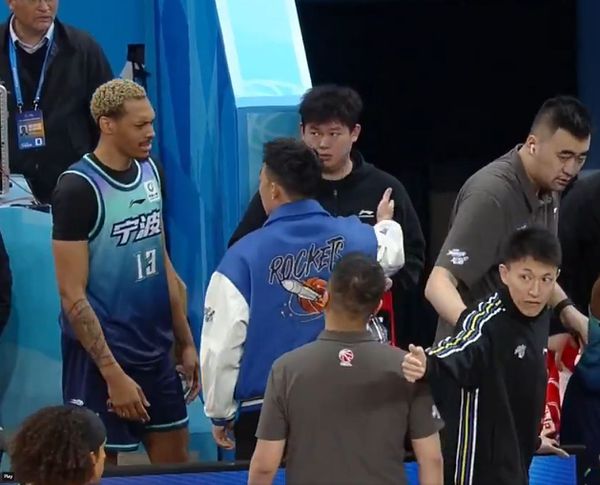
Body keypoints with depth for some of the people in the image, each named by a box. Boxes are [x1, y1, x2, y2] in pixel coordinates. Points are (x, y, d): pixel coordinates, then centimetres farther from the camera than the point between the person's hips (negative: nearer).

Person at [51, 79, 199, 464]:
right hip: (102, 359, -7)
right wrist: (113, 373, -20)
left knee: (176, 466, 11)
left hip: (156, 352, 7)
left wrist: (186, 342, 13)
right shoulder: (79, 189, -16)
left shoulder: (150, 171, 6)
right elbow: (72, 295, -17)